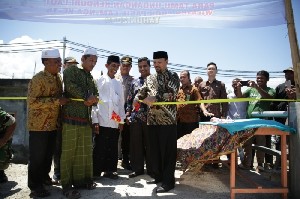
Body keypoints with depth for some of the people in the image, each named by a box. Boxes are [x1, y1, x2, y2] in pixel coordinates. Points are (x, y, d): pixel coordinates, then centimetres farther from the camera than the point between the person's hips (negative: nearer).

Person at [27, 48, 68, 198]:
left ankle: (44, 177, 37)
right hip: (39, 125, -7)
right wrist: (57, 101, -27)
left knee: (49, 154, 18)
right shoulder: (38, 79, -17)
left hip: (53, 124, 7)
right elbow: (32, 102, -25)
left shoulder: (58, 77, 8)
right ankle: (35, 185, 19)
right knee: (37, 156, 4)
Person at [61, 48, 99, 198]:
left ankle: (81, 179, 20)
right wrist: (86, 98, -12)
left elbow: (96, 95, 17)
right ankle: (67, 185, 6)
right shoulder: (72, 70, 1)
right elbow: (69, 85, -17)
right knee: (69, 152, -3)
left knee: (85, 151, 8)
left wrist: (92, 100, -7)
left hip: (86, 119, 7)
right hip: (71, 118, -6)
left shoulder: (91, 78, 21)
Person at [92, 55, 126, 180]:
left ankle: (109, 170, 23)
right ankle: (96, 172, 14)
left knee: (112, 148, 11)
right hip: (102, 121, -4)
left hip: (115, 122, 5)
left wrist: (121, 120, 10)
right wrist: (95, 120, -10)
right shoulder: (99, 81, -1)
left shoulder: (118, 84, 14)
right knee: (99, 148, 2)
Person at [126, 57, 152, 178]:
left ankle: (151, 169, 18)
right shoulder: (135, 82, 13)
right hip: (135, 117, 4)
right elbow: (130, 99, 14)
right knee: (136, 144, 9)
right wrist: (128, 112, 8)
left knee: (149, 144, 5)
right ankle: (137, 168, 22)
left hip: (149, 117, -4)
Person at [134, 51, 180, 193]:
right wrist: (137, 98, -10)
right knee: (154, 150, 12)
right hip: (152, 119, 6)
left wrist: (155, 98, -20)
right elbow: (142, 91, 11)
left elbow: (171, 94, -13)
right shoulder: (150, 78, 17)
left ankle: (168, 181, 8)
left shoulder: (172, 76, 0)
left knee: (168, 151, -1)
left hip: (167, 119, -6)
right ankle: (158, 176, 28)